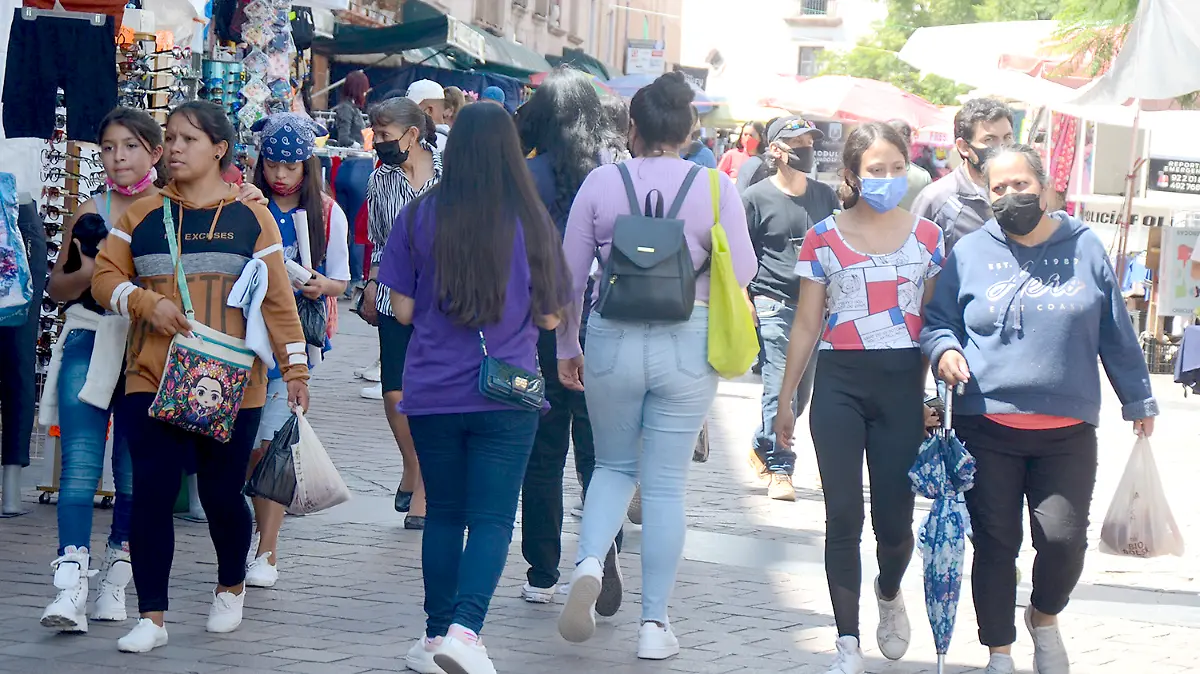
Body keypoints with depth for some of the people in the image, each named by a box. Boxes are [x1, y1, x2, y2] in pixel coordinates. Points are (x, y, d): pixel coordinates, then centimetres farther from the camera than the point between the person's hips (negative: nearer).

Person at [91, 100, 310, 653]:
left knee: (221, 492, 4)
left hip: (231, 384, -1)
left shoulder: (250, 218, 4)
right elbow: (106, 276, 7)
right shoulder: (142, 216, 9)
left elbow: (277, 298, 3)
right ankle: (151, 617, 1)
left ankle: (231, 587, 32)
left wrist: (294, 368, 0)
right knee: (151, 492, -6)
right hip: (153, 379, 1)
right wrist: (147, 302, -12)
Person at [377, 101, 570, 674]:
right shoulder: (532, 222, -5)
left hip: (433, 392, 2)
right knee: (492, 518, 0)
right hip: (507, 395, -1)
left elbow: (403, 309, 0)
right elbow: (549, 317, 3)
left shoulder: (420, 216, -4)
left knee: (444, 514, 14)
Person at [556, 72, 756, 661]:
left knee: (613, 466, 19)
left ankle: (589, 563, -8)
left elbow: (569, 275, 1)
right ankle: (654, 622, 10)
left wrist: (566, 347, 14)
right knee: (666, 485, 8)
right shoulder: (715, 187, -5)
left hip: (613, 341, 1)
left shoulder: (602, 182, -3)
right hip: (687, 346, 0)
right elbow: (742, 273, -3)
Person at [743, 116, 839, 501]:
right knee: (780, 389, -10)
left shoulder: (825, 196, 12)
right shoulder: (757, 198, 0)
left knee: (802, 390, 10)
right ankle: (779, 469, -1)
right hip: (774, 306, -5)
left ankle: (763, 448, 31)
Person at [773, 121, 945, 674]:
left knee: (894, 518, 1)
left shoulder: (926, 236, 6)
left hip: (903, 383, 1)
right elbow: (806, 325, 7)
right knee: (843, 517, -4)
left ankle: (889, 593, 34)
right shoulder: (825, 238, 3)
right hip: (840, 384, -1)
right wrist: (785, 400, 7)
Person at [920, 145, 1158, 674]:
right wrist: (943, 349, -11)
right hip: (987, 428, 0)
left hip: (1068, 431, 0)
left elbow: (1117, 333, 13)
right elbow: (935, 322, 11)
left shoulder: (1084, 248, 7)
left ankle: (1045, 617, 22)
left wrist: (1137, 398, 18)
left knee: (1064, 538, -9)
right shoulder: (969, 253, 5)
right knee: (995, 544, 3)